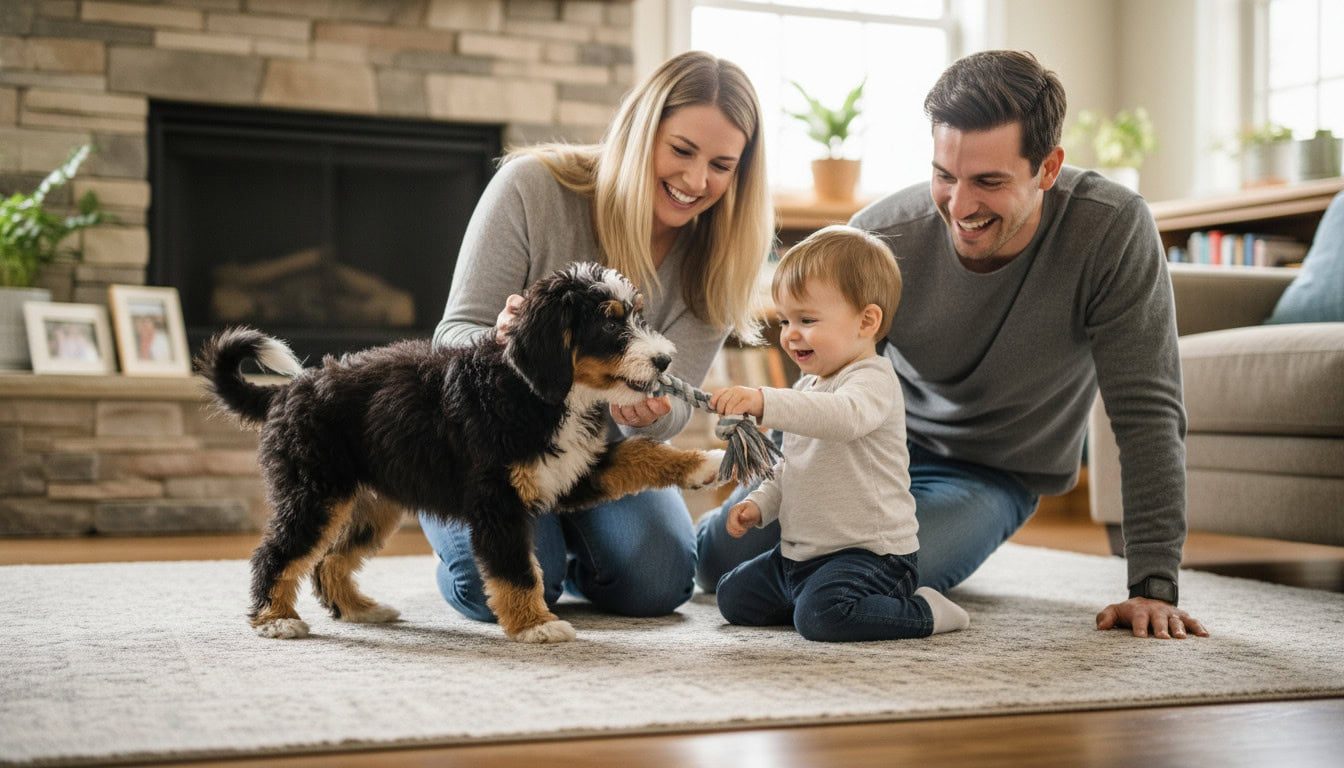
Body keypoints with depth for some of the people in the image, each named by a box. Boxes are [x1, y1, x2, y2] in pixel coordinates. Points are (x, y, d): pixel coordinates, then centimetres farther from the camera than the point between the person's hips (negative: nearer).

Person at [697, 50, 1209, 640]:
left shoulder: (1113, 231, -30)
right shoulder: (879, 239, -25)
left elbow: (1148, 413, -27)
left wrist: (1153, 588, -30)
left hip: (993, 475, -2)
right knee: (719, 561, -1)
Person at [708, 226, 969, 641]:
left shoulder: (872, 380, -17)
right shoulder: (808, 386, 14)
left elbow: (844, 415, -42)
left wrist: (764, 402, -52)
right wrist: (758, 504, 7)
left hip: (870, 553, -10)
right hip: (798, 553, 10)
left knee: (821, 615, -32)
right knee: (733, 595, 14)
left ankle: (923, 611, -8)